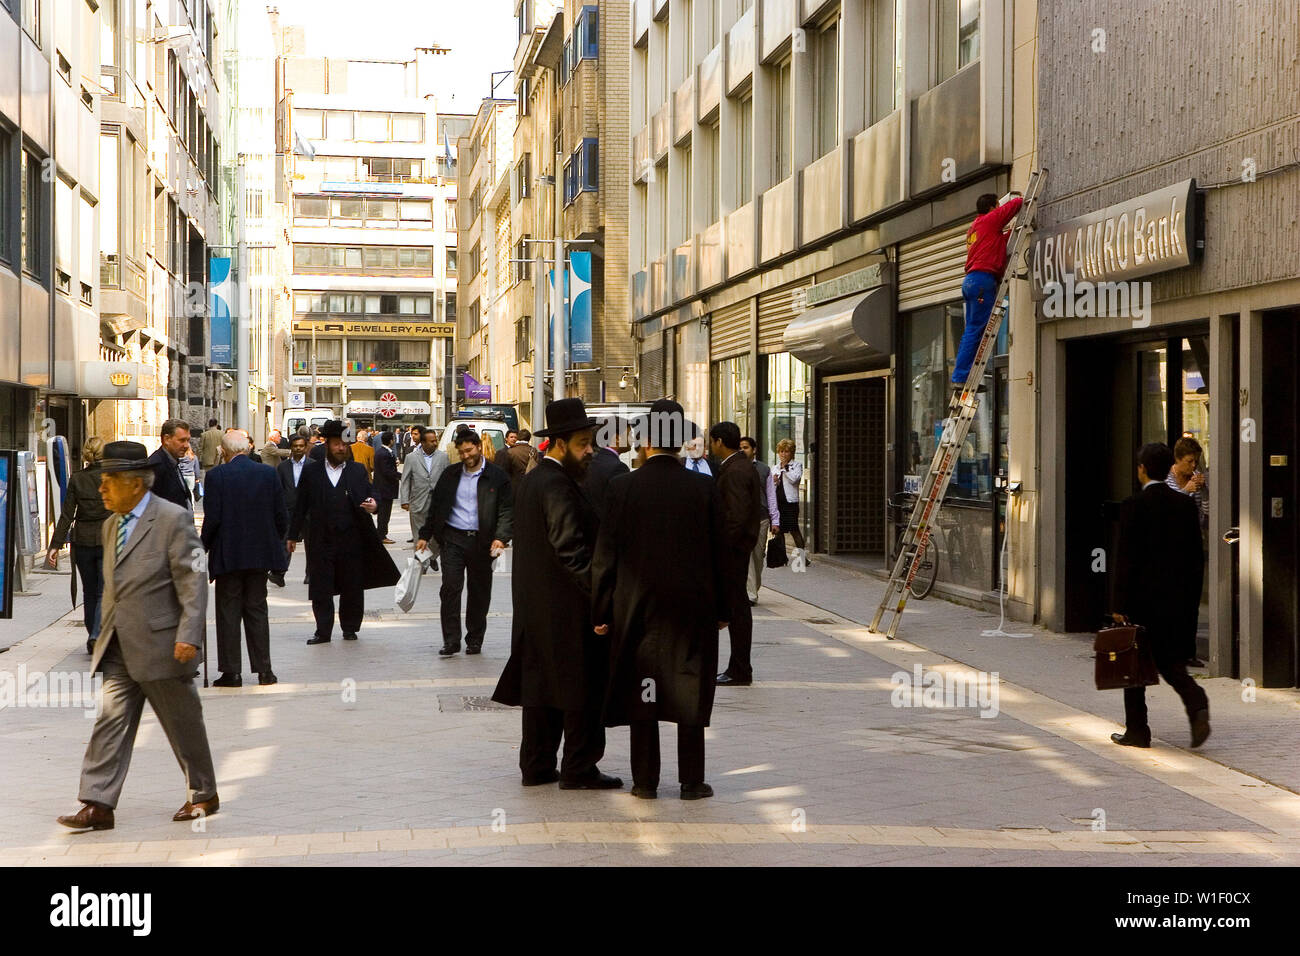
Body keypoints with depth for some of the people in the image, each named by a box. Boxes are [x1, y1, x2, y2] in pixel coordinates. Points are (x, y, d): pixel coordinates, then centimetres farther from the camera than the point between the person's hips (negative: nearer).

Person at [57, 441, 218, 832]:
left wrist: (188, 636, -22)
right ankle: (98, 805, -1)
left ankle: (203, 795, 21)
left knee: (183, 723, 6)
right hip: (119, 650, 7)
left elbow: (193, 582, -15)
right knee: (111, 722, 0)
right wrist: (104, 635, 20)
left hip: (161, 646, -6)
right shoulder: (111, 525, 13)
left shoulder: (174, 520, -11)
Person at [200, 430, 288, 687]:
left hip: (228, 554, -3)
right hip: (260, 553, 3)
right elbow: (281, 516, 2)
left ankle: (231, 672, 4)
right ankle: (263, 670, 10)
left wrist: (204, 546, 3)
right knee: (257, 610, 11)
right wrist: (276, 544, 17)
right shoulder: (268, 473, 0)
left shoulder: (217, 475, -10)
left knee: (228, 612, 4)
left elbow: (212, 518, -12)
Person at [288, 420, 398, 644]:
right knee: (321, 587, 0)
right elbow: (300, 505, 9)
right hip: (321, 540, -1)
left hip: (351, 539, 1)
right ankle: (323, 631, 8)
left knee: (352, 587, 5)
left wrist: (373, 505, -15)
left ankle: (350, 628, 19)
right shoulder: (311, 472, 7)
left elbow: (369, 494, 10)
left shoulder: (357, 470, 10)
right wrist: (293, 535, 8)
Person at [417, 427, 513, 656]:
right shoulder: (449, 475, 11)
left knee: (479, 592, 6)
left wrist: (501, 538, -16)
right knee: (450, 587, -8)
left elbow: (506, 511, -3)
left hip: (481, 541, -1)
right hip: (453, 538, 2)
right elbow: (436, 507, 15)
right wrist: (425, 535, 10)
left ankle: (475, 641, 19)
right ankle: (451, 642, -4)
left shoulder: (496, 477, 1)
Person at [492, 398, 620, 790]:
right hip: (568, 607, -10)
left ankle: (536, 766, 18)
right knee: (581, 687, -1)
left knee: (540, 684, 12)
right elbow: (571, 549, -24)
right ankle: (578, 769, 3)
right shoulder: (558, 487, -18)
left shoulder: (530, 483, 13)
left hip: (535, 607, 10)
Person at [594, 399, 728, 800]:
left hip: (637, 606, 0)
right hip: (693, 606, 1)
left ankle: (645, 781, 12)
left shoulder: (622, 486, -7)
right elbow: (719, 553, 0)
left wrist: (601, 611, 2)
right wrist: (721, 608, 10)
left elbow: (605, 555, -6)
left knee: (641, 691, 8)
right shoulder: (705, 488, -5)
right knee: (691, 692, 7)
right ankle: (692, 781, 11)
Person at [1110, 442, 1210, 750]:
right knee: (1170, 661, 12)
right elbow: (1197, 557, 7)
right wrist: (1192, 601, 14)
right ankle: (1197, 705, -14)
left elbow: (1126, 558, -13)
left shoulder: (1134, 506, -11)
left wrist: (1120, 605, -10)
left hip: (1143, 599, -5)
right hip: (1179, 601, 5)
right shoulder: (1186, 504, 4)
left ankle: (1137, 731, 14)